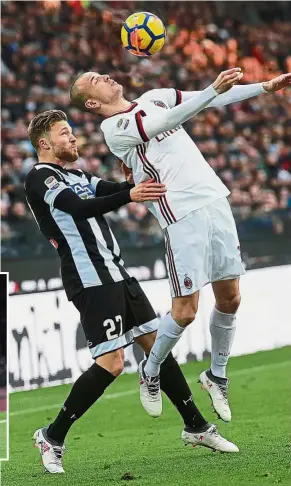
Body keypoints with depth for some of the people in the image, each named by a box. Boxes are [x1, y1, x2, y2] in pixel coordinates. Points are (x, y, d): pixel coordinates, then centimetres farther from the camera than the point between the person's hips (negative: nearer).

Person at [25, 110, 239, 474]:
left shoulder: (76, 176, 22)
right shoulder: (39, 178, -8)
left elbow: (115, 189, 12)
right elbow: (80, 209, -23)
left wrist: (153, 182, -5)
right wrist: (130, 195, -33)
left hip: (116, 273, 9)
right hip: (91, 280, -9)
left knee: (157, 345, 9)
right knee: (111, 363, -14)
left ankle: (196, 427, 19)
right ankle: (52, 437, -1)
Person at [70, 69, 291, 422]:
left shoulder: (153, 98, 16)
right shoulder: (113, 128, -6)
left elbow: (218, 99, 13)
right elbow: (167, 122, -21)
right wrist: (213, 90, -29)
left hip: (214, 200, 6)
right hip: (182, 217, -6)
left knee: (230, 299, 7)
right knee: (185, 312, -7)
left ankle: (217, 375, 26)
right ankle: (150, 372, 18)